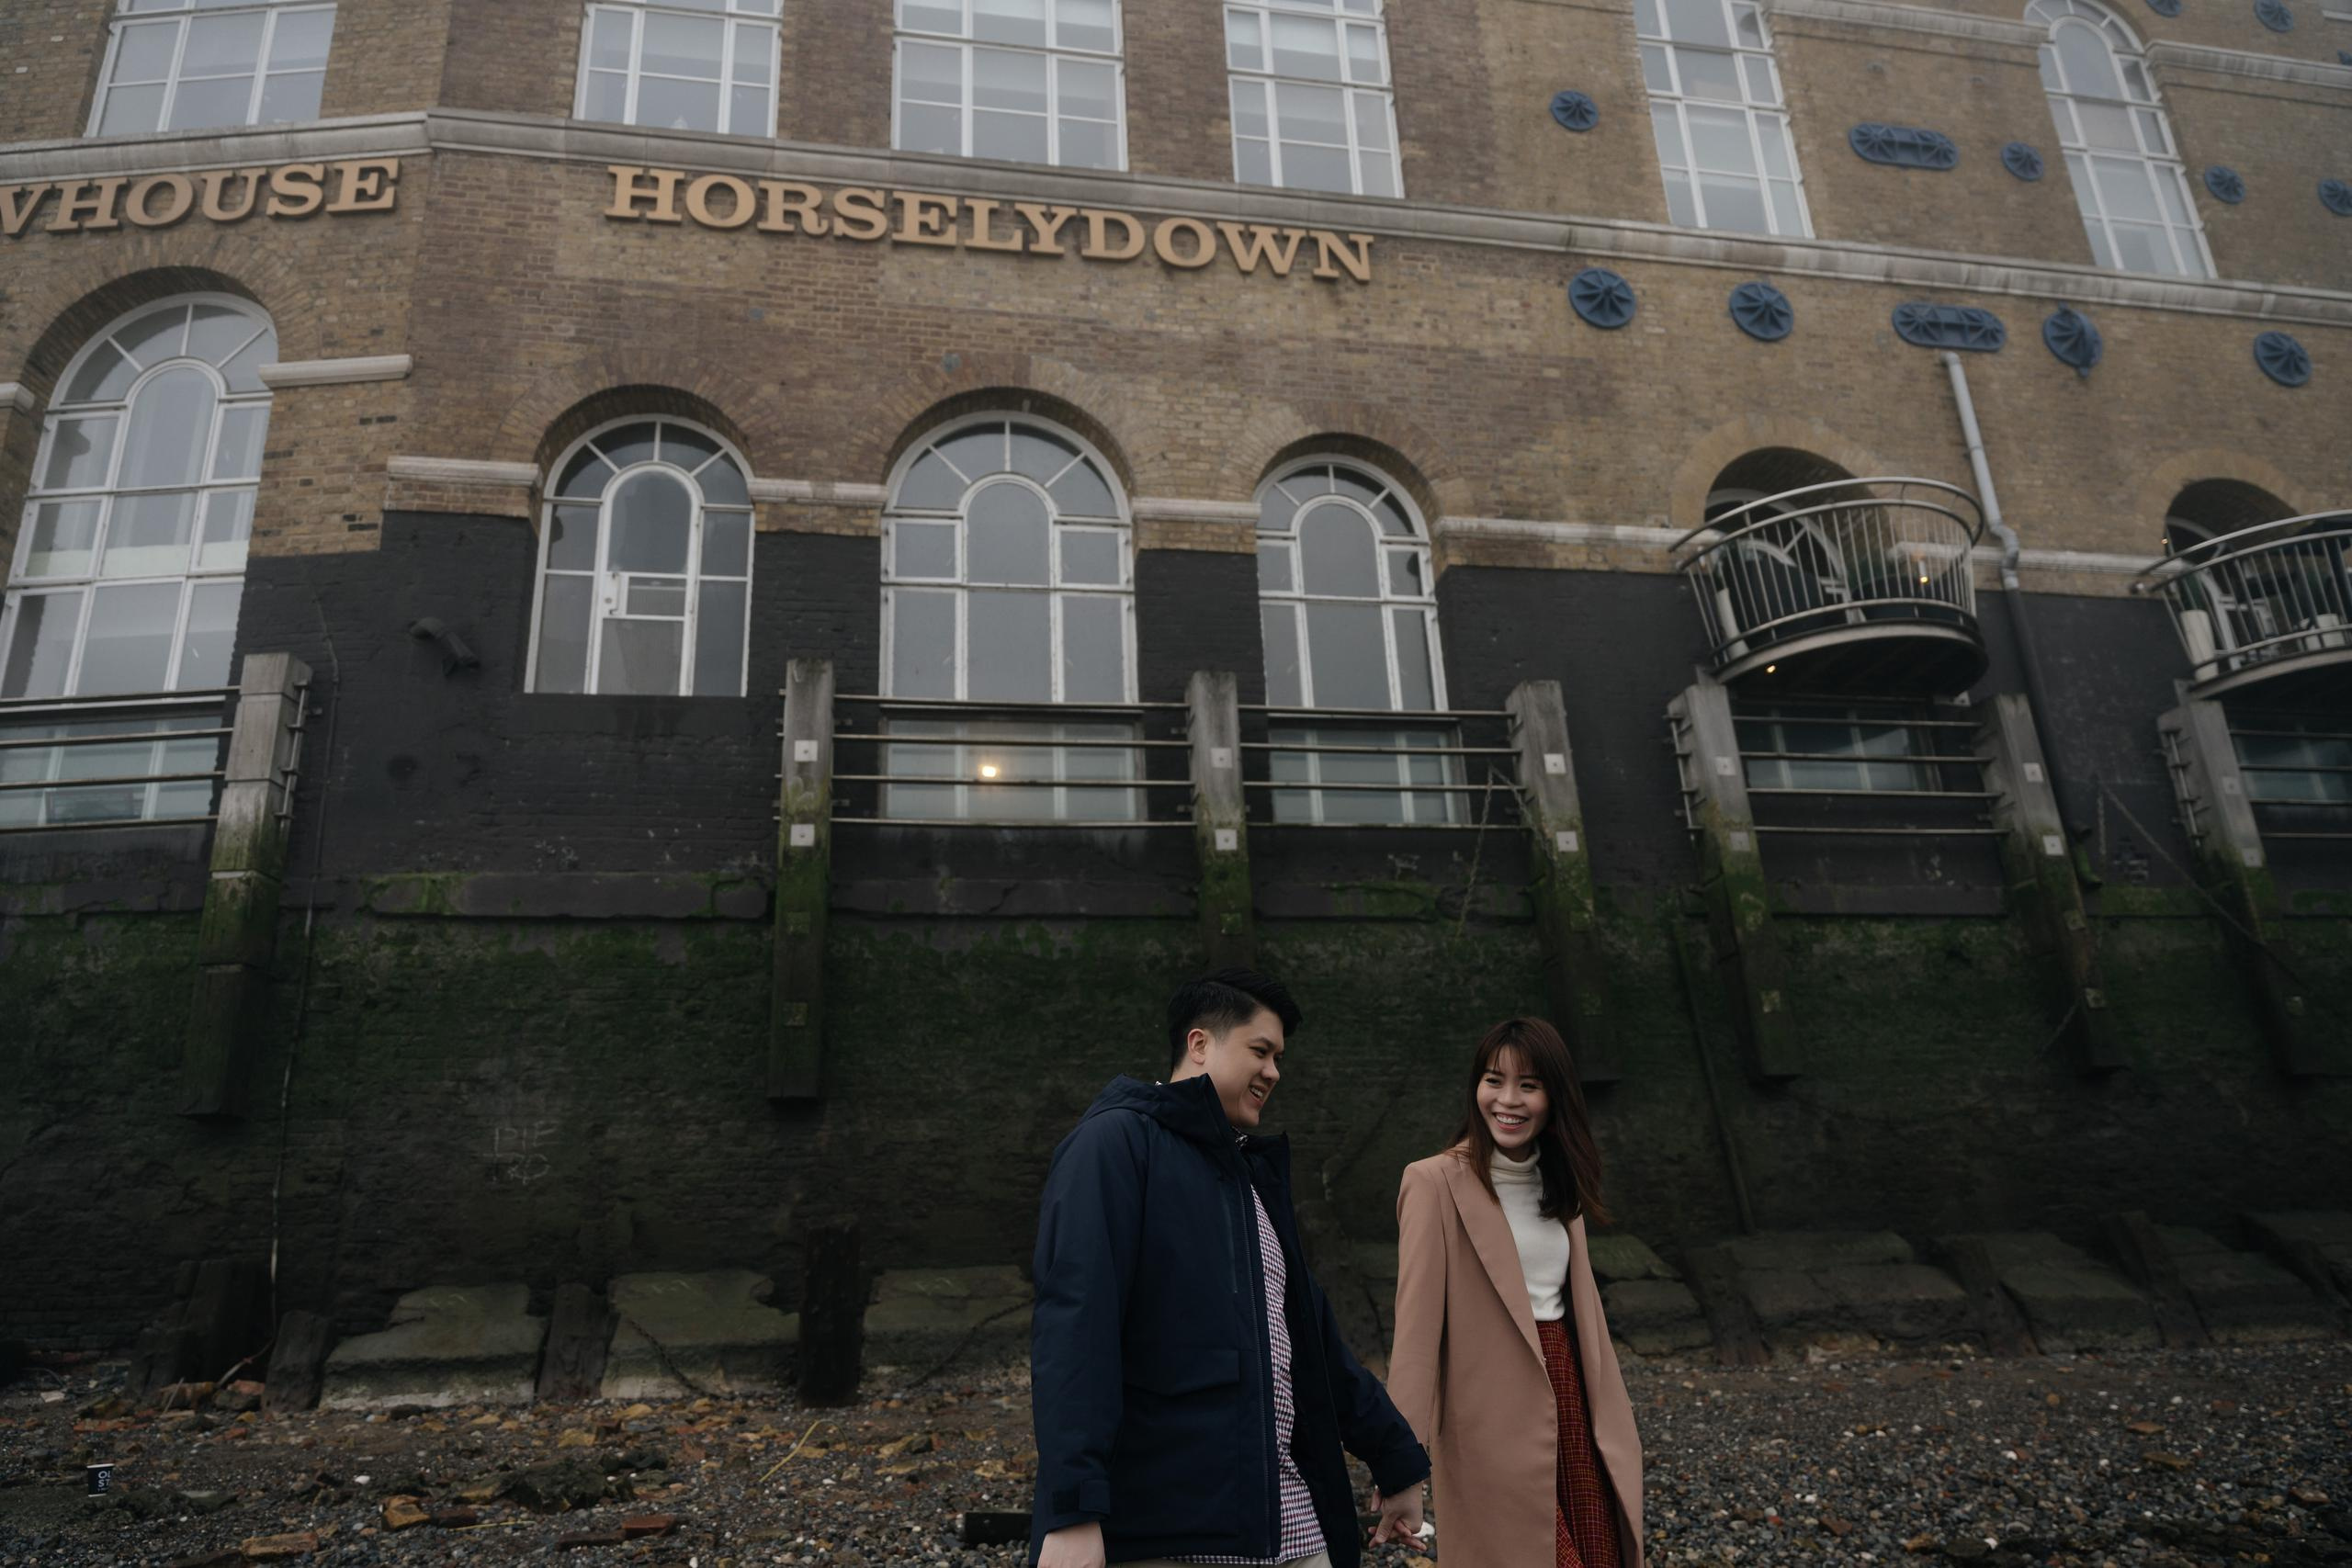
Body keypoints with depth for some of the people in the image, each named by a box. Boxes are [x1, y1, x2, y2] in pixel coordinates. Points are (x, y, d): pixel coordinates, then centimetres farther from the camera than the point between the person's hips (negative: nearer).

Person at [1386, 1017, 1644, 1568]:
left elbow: (1583, 1303, 13)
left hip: (1570, 1398, 7)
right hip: (1495, 1424, -6)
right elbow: (1417, 1322, -17)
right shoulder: (1436, 1182, -13)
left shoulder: (1559, 1182, 10)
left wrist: (1614, 1427, 12)